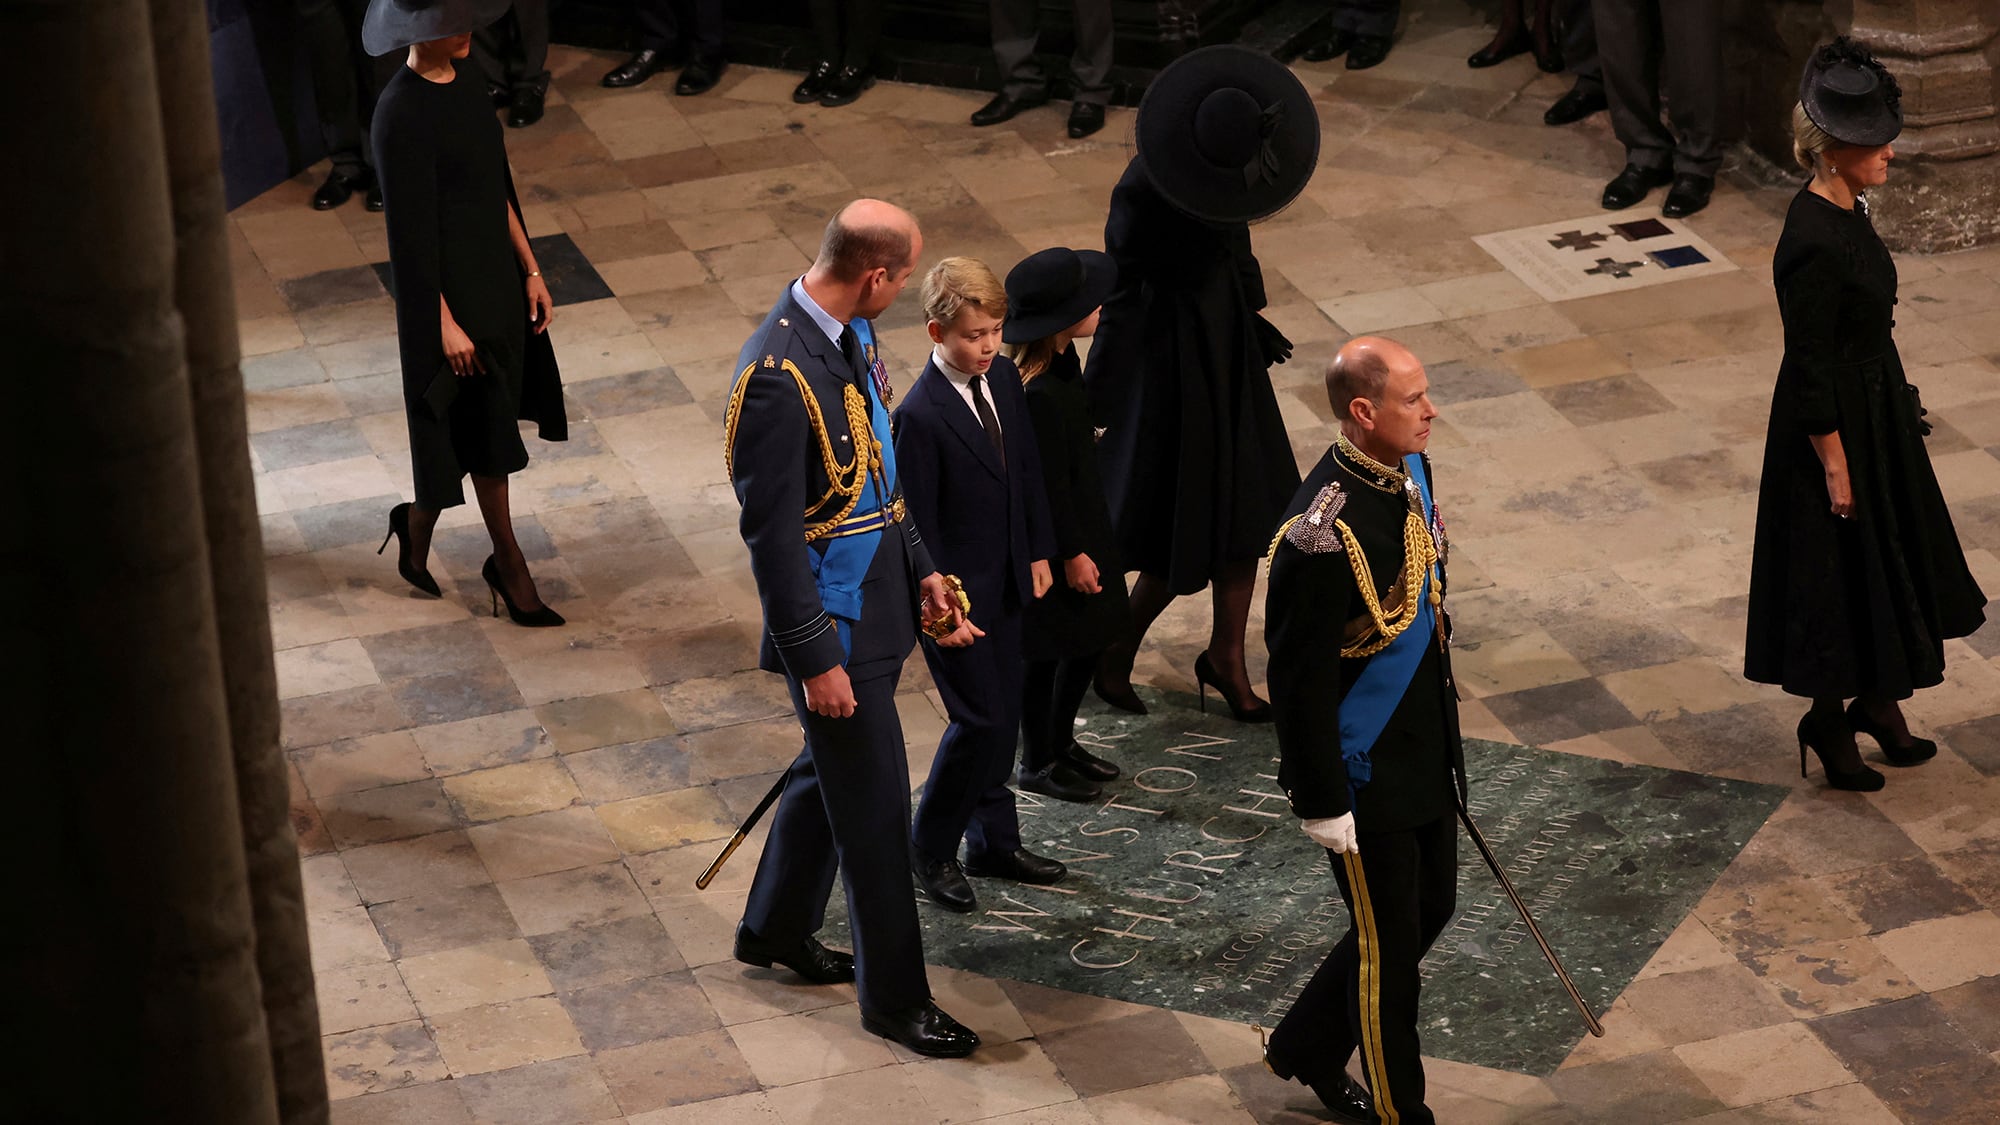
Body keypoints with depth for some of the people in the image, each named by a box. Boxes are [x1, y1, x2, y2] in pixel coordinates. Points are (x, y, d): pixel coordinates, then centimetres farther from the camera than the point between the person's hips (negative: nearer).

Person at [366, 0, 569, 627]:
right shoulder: (401, 116, -23)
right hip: (448, 288, -9)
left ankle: (416, 531, 36)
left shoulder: (461, 80, 4)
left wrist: (530, 269, 12)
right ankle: (510, 569, 19)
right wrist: (446, 324, -17)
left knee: (480, 427, 18)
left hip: (494, 275, 9)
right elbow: (411, 233, -20)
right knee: (481, 430, 4)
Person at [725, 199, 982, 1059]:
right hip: (831, 621, -9)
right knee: (874, 805, 3)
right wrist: (816, 659, -20)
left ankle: (775, 929, 44)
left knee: (832, 770, 24)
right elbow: (770, 535, -24)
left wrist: (921, 568, 15)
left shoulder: (851, 334, 1)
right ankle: (892, 996, 18)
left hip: (877, 598, 9)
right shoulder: (779, 376, -29)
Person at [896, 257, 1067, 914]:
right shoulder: (921, 417, -24)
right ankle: (931, 847, 15)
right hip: (955, 590, -8)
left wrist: (1038, 552, 12)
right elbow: (917, 524, -20)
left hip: (1005, 583, 8)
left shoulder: (1004, 379, -1)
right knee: (979, 721, -4)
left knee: (1004, 716, 17)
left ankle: (994, 840, 32)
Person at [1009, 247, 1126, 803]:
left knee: (1086, 642, 21)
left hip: (1081, 521, 9)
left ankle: (1061, 742, 39)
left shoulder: (1060, 359, -1)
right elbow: (1048, 484, -24)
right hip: (1052, 537, -9)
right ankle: (1038, 764, 25)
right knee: (1050, 652, 8)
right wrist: (1071, 554, -15)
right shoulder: (1039, 393, -31)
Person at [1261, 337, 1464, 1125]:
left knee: (1430, 910, 21)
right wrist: (1323, 804, -18)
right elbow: (1300, 682, -24)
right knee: (1389, 945, 8)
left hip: (1426, 753, 9)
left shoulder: (1408, 470, -3)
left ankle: (1305, 1050, 41)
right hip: (1365, 775, -9)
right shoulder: (1322, 534, -31)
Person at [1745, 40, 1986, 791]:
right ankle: (1827, 723, 23)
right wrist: (1835, 466, -19)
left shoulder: (1845, 210, 1)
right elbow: (1810, 369, -24)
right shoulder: (1814, 243, -29)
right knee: (1842, 573, 6)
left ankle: (1878, 702, 36)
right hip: (1838, 424, -10)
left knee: (1893, 563, 20)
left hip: (1874, 406, 10)